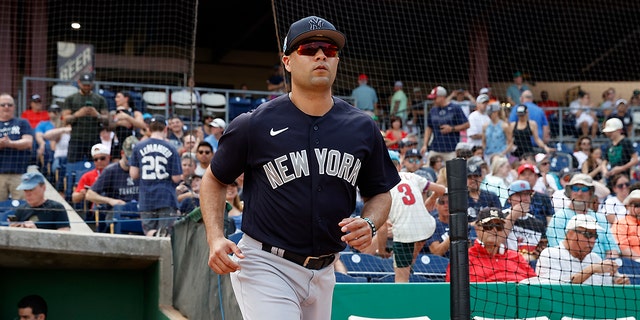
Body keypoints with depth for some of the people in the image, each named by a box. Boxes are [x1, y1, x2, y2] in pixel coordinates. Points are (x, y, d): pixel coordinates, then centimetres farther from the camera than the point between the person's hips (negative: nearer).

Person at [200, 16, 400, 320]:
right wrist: (215, 238, -10)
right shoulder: (254, 124, -8)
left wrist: (368, 223, -8)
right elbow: (214, 180, 5)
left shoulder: (362, 128, 4)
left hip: (323, 272, 5)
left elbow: (380, 193, 15)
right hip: (266, 267, -5)